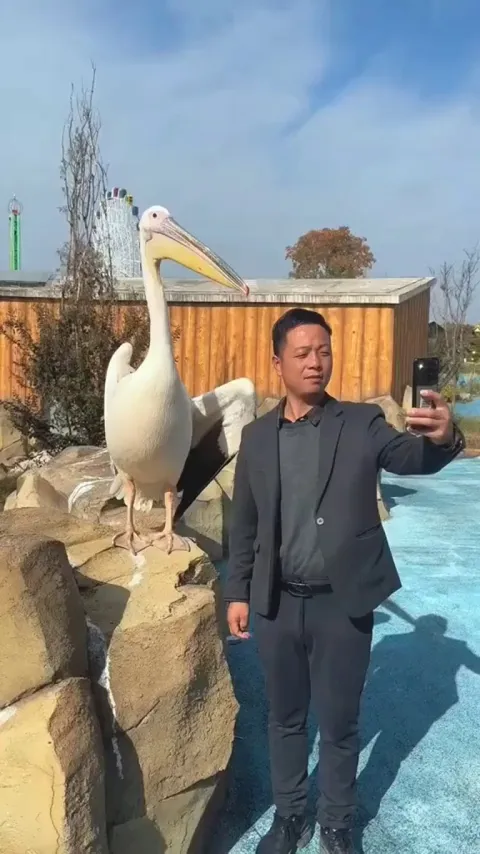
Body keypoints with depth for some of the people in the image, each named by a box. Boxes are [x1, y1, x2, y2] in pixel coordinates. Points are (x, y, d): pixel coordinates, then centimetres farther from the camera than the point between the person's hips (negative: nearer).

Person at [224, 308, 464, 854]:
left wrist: (441, 438, -45)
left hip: (342, 604, -2)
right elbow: (244, 524, 6)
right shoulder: (256, 437, 1)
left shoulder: (362, 424, -6)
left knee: (339, 723, 15)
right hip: (276, 604, 2)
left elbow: (409, 457, -23)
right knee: (285, 718, 19)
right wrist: (237, 592, 6)